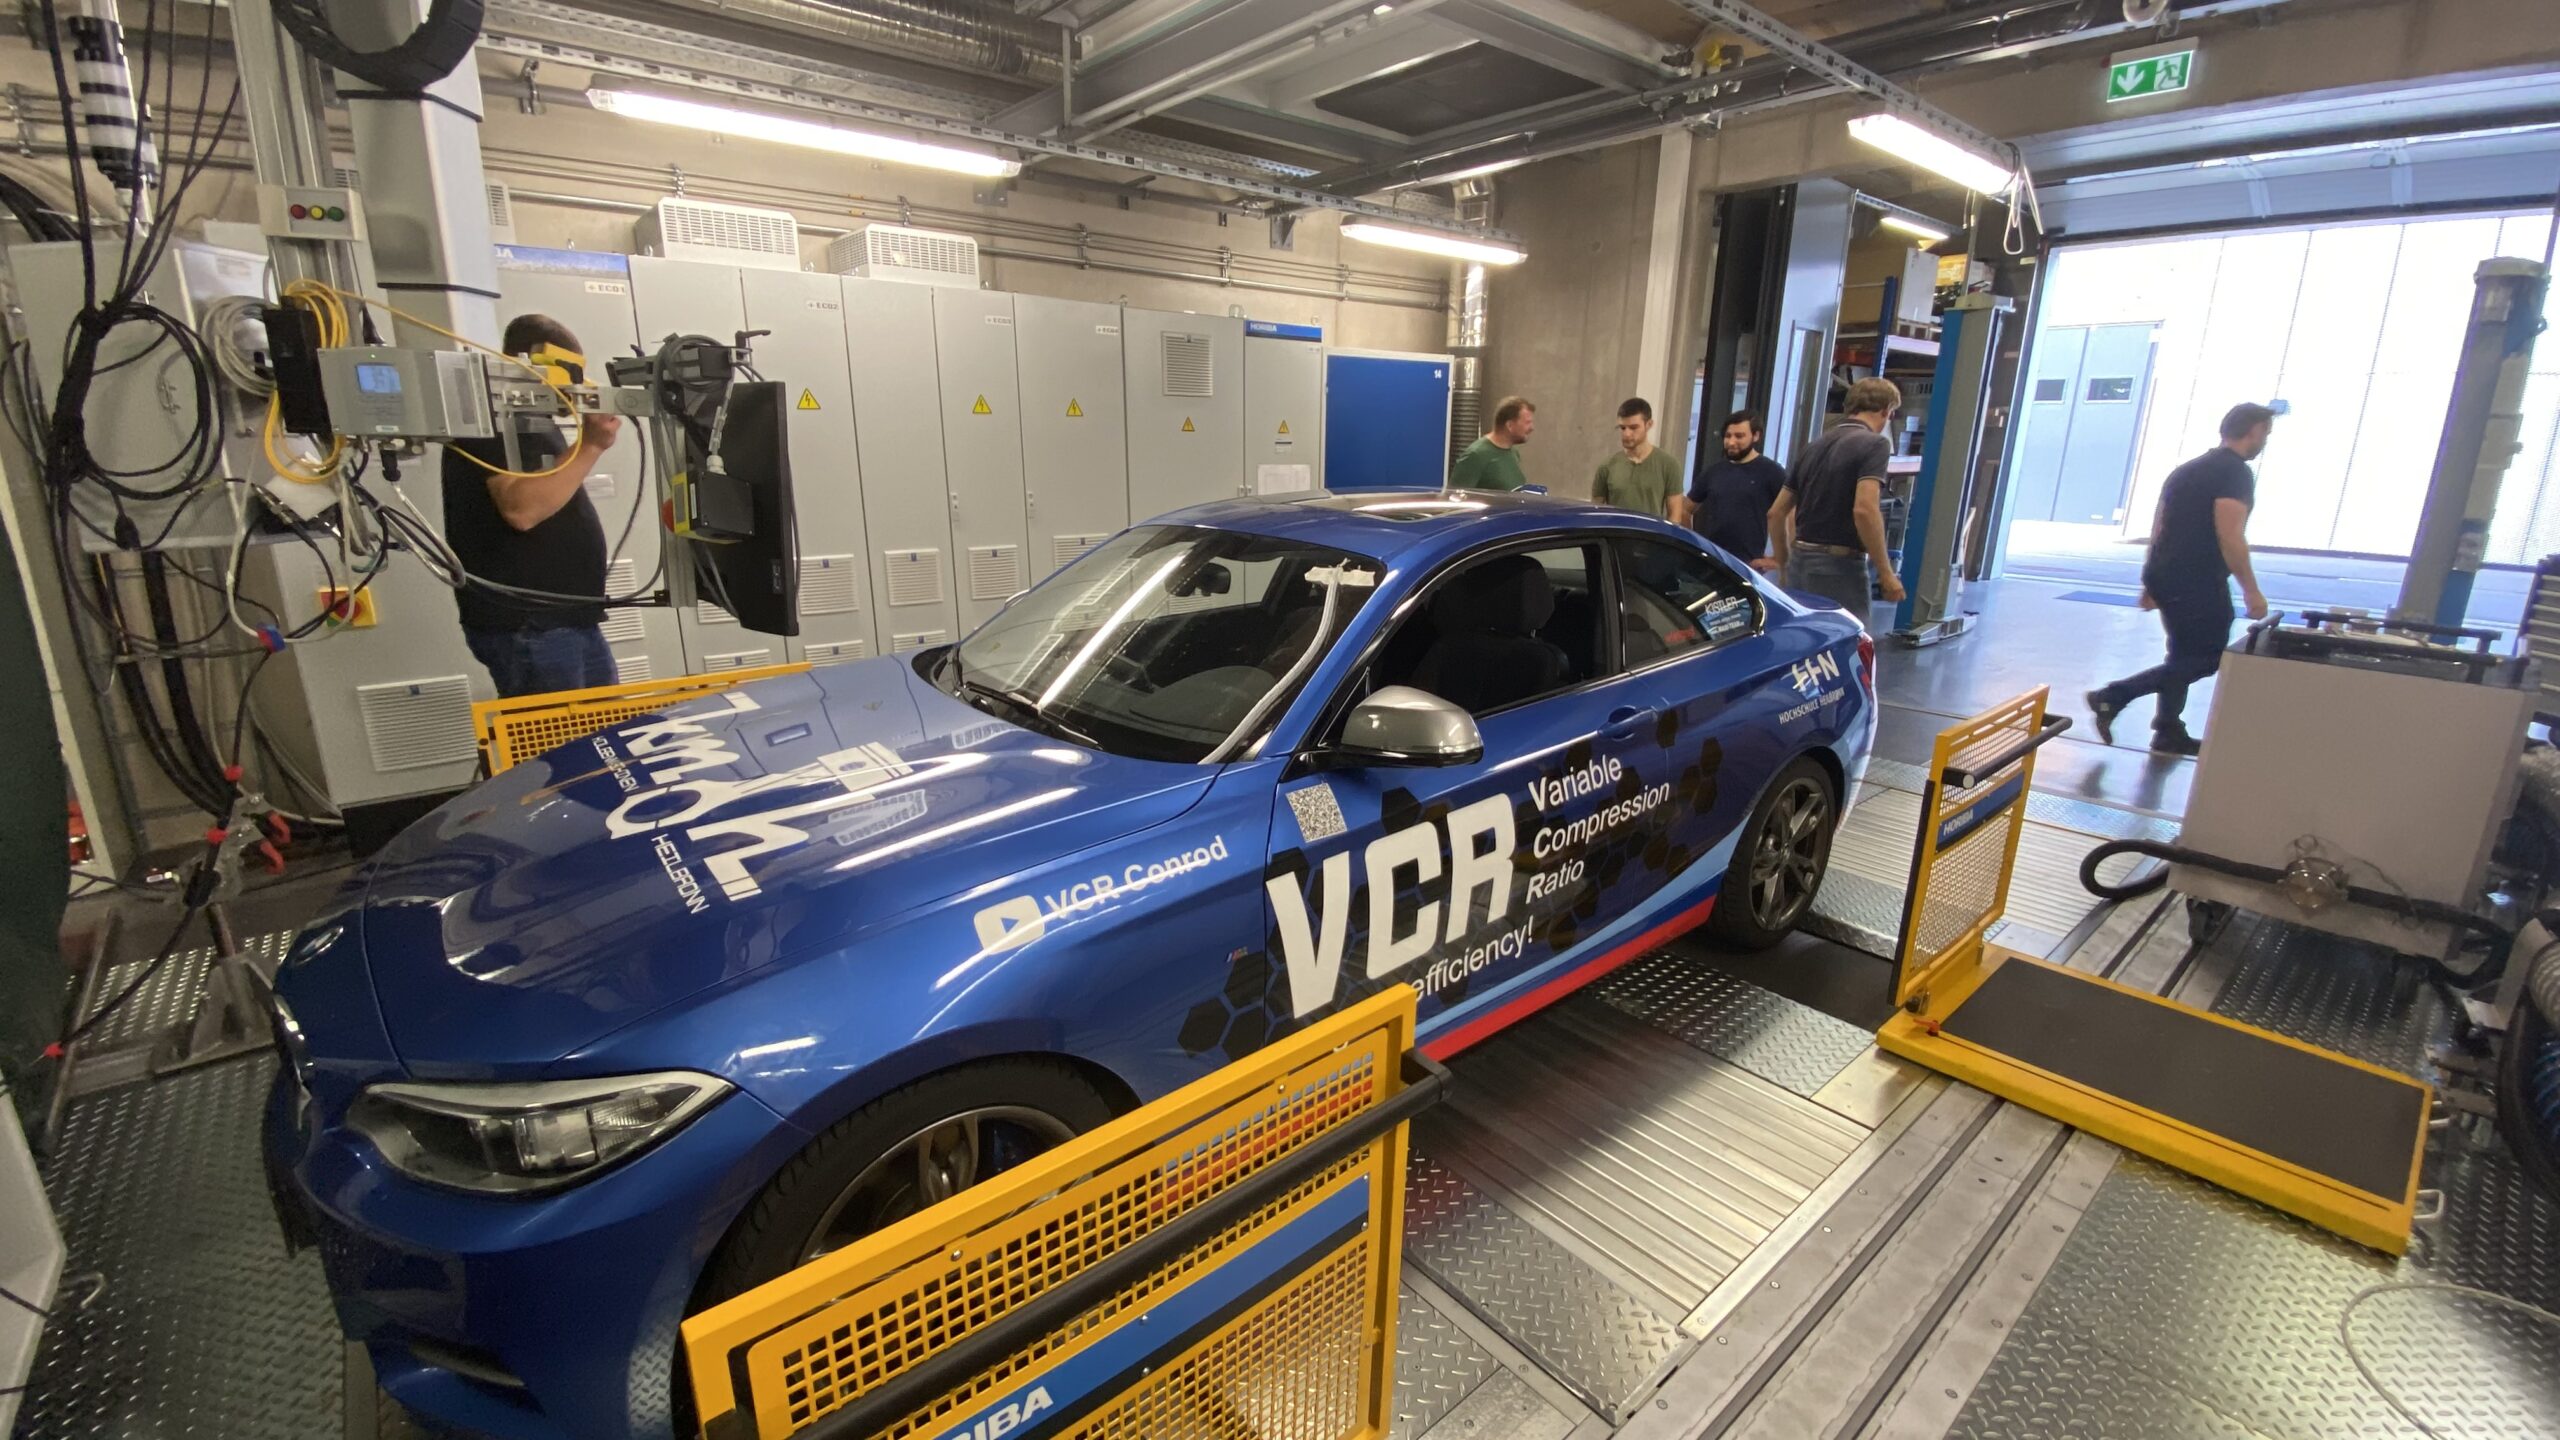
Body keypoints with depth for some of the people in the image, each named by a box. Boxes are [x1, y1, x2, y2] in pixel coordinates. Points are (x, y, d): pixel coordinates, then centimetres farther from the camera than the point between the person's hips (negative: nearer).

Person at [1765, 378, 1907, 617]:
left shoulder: (1816, 445, 14)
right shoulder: (1874, 444, -7)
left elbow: (1776, 512, 16)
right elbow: (1864, 510, -21)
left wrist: (1783, 566, 25)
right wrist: (1886, 572, -15)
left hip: (1800, 563, 7)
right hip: (1840, 567, -7)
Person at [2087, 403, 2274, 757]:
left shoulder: (2188, 469, 16)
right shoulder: (2237, 472, -12)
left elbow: (2160, 528, 17)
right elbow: (2229, 537, -19)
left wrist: (2153, 582, 21)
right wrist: (2251, 590, -14)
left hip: (2168, 578, 9)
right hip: (2198, 582, -9)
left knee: (2185, 657, 16)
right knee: (2207, 658, -1)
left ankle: (2170, 733, 19)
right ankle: (2113, 696, -10)